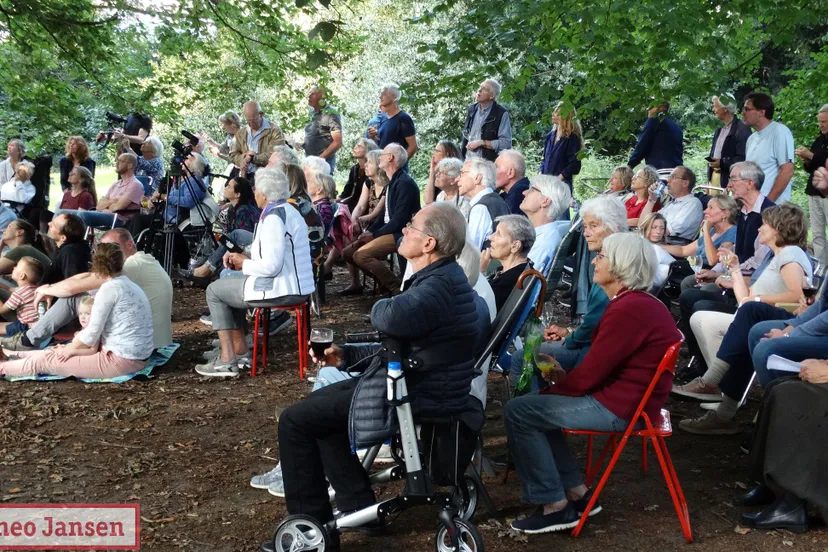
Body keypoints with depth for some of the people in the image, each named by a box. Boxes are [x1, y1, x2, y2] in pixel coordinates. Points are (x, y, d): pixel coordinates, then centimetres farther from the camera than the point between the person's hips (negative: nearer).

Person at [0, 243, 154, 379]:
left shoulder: (110, 288, -14)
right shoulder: (129, 285, 14)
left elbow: (93, 333, -13)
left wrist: (70, 348, 6)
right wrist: (71, 347, 15)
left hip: (122, 360, -9)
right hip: (137, 356, 9)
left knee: (45, 360, 5)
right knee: (55, 352, 25)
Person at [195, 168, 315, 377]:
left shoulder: (273, 218, -20)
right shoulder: (287, 211, 13)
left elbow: (271, 266, -26)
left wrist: (244, 263, -8)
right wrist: (242, 256, 6)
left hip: (281, 289, -10)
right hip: (295, 286, 10)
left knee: (214, 290, 7)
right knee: (229, 285, 28)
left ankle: (227, 361, 4)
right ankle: (240, 351, 27)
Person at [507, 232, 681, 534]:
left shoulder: (629, 309, -22)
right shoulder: (639, 303, 12)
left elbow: (588, 375, -19)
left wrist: (551, 388, -2)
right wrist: (564, 376, 3)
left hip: (619, 406, -11)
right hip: (625, 396, 11)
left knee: (518, 412, -8)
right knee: (535, 405, 19)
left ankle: (555, 505, -2)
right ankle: (576, 492, 16)